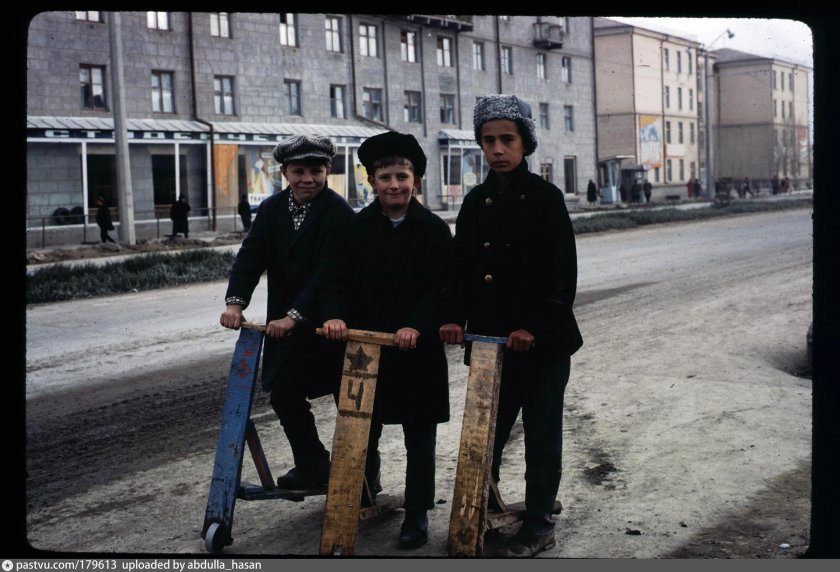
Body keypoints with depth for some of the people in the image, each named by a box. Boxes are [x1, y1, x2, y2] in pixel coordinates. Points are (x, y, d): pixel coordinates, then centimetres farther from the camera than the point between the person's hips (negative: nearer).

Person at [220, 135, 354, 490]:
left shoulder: (338, 212, -16)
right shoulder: (272, 209, 3)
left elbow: (327, 273, -23)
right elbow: (251, 257, -4)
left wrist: (294, 316, -28)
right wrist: (235, 302, -19)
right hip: (287, 324, 6)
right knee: (285, 396, 11)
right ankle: (312, 468, 29)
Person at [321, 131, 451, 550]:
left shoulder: (434, 230, -3)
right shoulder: (355, 228, 3)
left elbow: (440, 287, -8)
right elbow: (339, 280, 0)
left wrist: (416, 326, -22)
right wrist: (335, 315, -18)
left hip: (418, 348, -2)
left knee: (419, 435, 6)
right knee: (363, 427, 14)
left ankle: (417, 515, 18)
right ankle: (365, 488, 42)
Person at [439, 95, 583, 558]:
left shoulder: (545, 197, -7)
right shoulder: (475, 202, 9)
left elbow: (562, 272, -11)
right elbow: (461, 266, 10)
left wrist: (535, 328, -18)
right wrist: (454, 318, -4)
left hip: (542, 341, -5)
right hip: (491, 340, 5)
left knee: (541, 436, 6)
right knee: (486, 432, 12)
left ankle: (538, 525, 18)